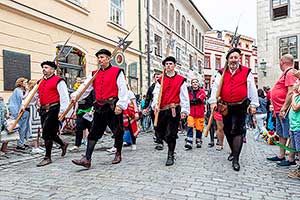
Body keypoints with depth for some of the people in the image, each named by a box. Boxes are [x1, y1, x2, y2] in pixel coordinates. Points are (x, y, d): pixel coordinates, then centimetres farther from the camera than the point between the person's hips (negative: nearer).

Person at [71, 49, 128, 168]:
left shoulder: (117, 72, -3)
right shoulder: (95, 74, 15)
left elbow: (123, 90, -9)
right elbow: (85, 86, 9)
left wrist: (120, 105, -17)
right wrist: (75, 95, -8)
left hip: (113, 107, -5)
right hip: (99, 108, 5)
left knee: (117, 131, 7)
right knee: (93, 133, 2)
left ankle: (118, 154, 28)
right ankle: (87, 159, 5)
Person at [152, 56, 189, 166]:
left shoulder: (181, 80, 4)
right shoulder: (160, 80, 12)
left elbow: (184, 97, 1)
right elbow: (156, 93, -1)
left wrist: (184, 110, -5)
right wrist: (155, 104, -18)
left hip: (174, 110, -3)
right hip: (162, 110, 3)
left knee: (171, 134, -3)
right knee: (159, 129, 13)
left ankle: (170, 156, 10)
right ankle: (160, 142, 45)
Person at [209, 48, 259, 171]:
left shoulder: (246, 72, 4)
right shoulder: (221, 73, 8)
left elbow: (252, 89, 4)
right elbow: (215, 87, 0)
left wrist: (253, 104, 0)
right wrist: (213, 101, -11)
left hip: (240, 107, -3)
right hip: (225, 107, 3)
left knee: (237, 131, -7)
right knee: (227, 131, 12)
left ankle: (236, 159, -2)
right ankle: (234, 151, 34)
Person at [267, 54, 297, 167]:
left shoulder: (290, 73, -13)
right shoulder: (286, 73, 18)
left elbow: (291, 92, -21)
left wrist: (283, 109, -22)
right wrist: (276, 107, 21)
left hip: (284, 110, -10)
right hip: (279, 110, 10)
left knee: (288, 135, -2)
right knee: (281, 134, 16)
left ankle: (291, 159, 7)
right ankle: (281, 155, 27)